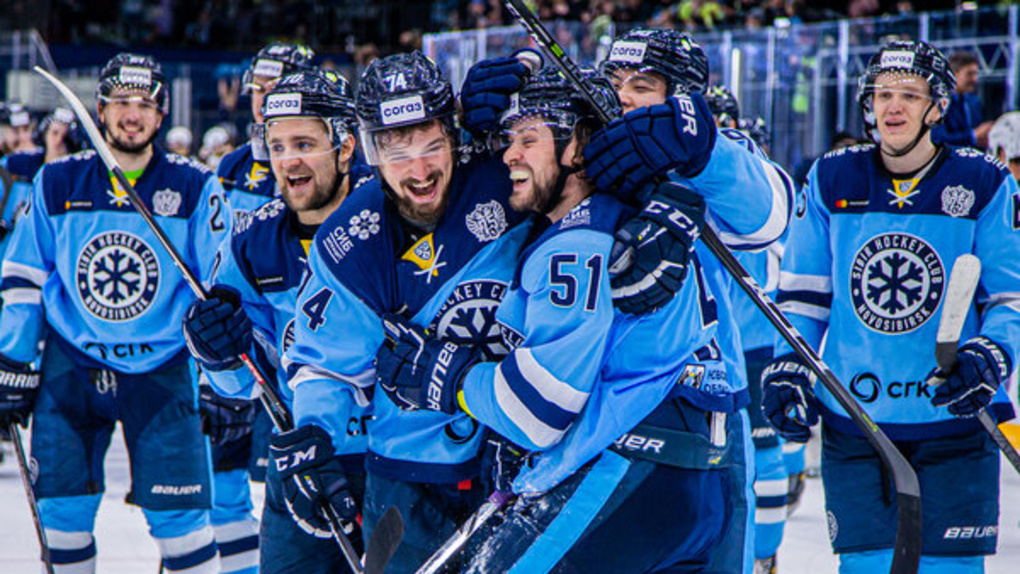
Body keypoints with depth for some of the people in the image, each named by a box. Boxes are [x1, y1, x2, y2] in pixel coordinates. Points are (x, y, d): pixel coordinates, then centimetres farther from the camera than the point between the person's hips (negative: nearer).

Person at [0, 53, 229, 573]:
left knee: (177, 518, -8)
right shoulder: (58, 183, 3)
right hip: (71, 365, 2)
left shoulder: (194, 188, -1)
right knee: (63, 511, 0)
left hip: (161, 369, -2)